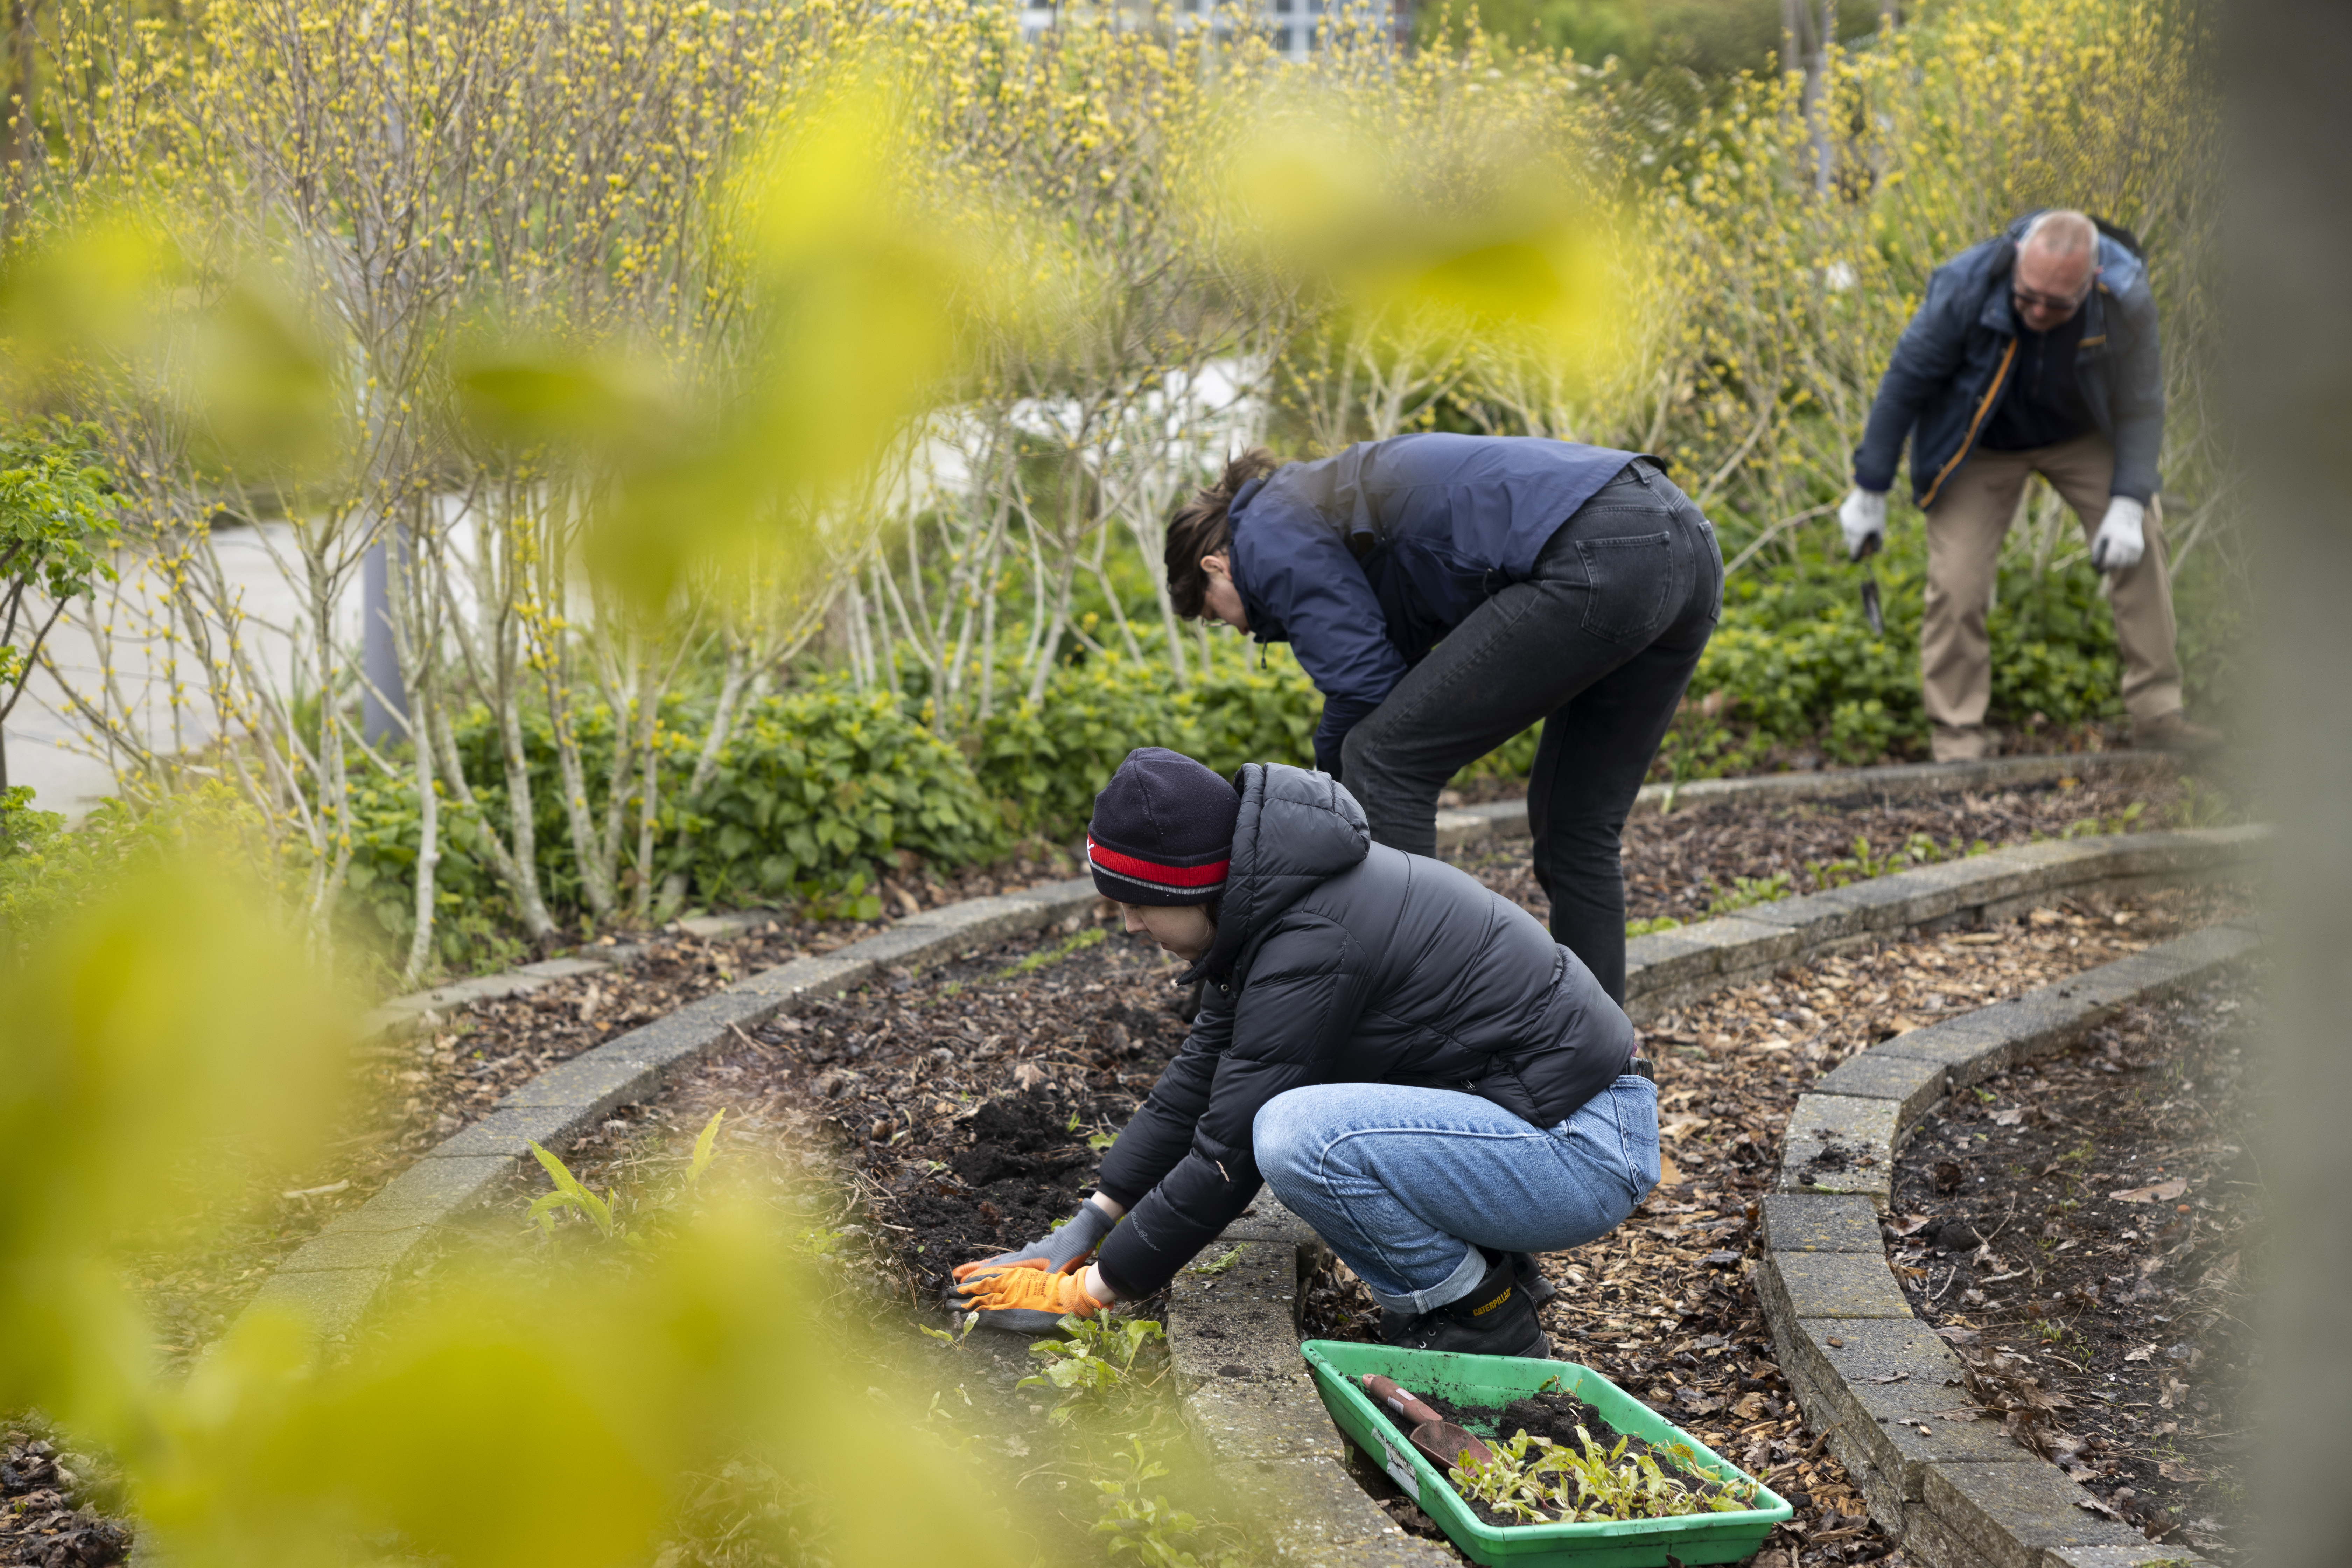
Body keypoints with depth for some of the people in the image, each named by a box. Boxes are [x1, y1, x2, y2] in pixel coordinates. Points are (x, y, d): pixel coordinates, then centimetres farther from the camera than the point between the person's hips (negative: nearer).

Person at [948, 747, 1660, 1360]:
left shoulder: (1311, 948, -23)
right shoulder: (1270, 903, 6)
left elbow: (1229, 1158, -18)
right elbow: (1200, 1078, 16)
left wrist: (1087, 1292, -9)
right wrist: (1087, 1228, 15)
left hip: (1586, 1150, -10)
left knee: (1299, 1134, -28)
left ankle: (1487, 1325, -6)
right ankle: (1489, 1264, 10)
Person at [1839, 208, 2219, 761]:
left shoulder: (2126, 300, -28)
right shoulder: (1965, 288, -32)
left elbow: (2141, 406, -12)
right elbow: (1905, 383, -18)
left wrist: (2128, 504, -22)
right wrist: (1870, 491, -13)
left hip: (2080, 439, 2)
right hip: (1981, 447, -2)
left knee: (2139, 541, -12)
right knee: (1957, 587, -12)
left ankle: (2156, 714, -1)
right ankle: (1959, 743, 0)